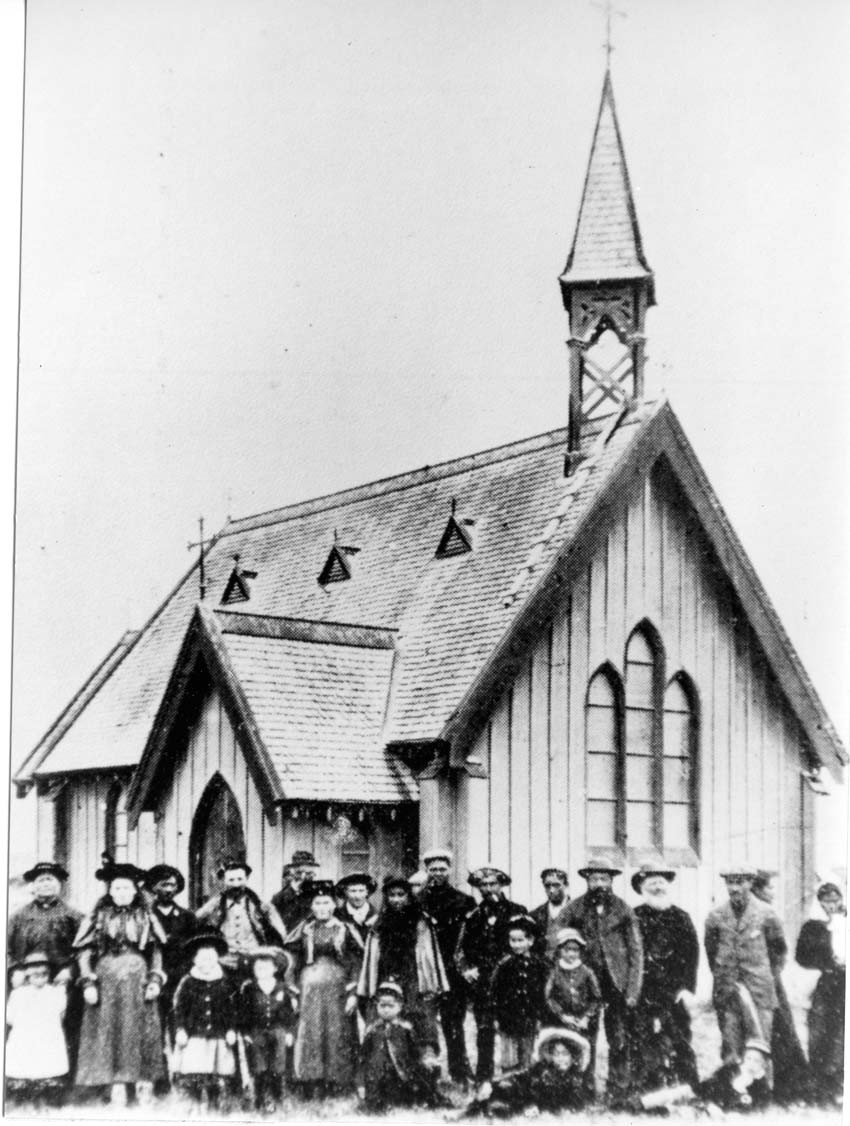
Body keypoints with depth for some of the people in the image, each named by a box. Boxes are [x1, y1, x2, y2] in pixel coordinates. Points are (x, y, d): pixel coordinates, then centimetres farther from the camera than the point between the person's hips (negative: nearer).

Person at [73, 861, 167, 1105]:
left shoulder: (145, 918, 9)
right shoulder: (98, 917, 5)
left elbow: (156, 953, 10)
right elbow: (84, 952, 2)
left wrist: (155, 980, -2)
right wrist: (88, 983, -7)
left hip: (138, 982, 1)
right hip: (106, 981, -1)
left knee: (142, 1034, -1)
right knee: (110, 1033, -5)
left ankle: (144, 1091, 3)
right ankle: (117, 1089, -4)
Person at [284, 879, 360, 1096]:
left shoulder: (343, 930, 4)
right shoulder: (305, 930, 7)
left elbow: (354, 964, 3)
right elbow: (293, 961, 8)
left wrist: (353, 993, -3)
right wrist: (293, 992, 1)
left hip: (337, 988, -1)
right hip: (310, 988, 1)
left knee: (337, 1035, -2)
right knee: (310, 1036, -4)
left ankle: (338, 1087, 4)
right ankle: (312, 1086, -1)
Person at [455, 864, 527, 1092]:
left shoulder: (517, 912, 7)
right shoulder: (473, 917, 12)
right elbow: (460, 950, 12)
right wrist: (465, 969, -5)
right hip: (481, 983, 1)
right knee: (484, 1031, -3)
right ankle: (484, 1079, 0)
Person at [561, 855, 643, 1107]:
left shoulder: (623, 910, 4)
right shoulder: (574, 910, 3)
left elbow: (636, 952, 5)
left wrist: (632, 991, -2)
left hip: (617, 983, 0)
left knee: (620, 1042, -2)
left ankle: (618, 1094, 6)